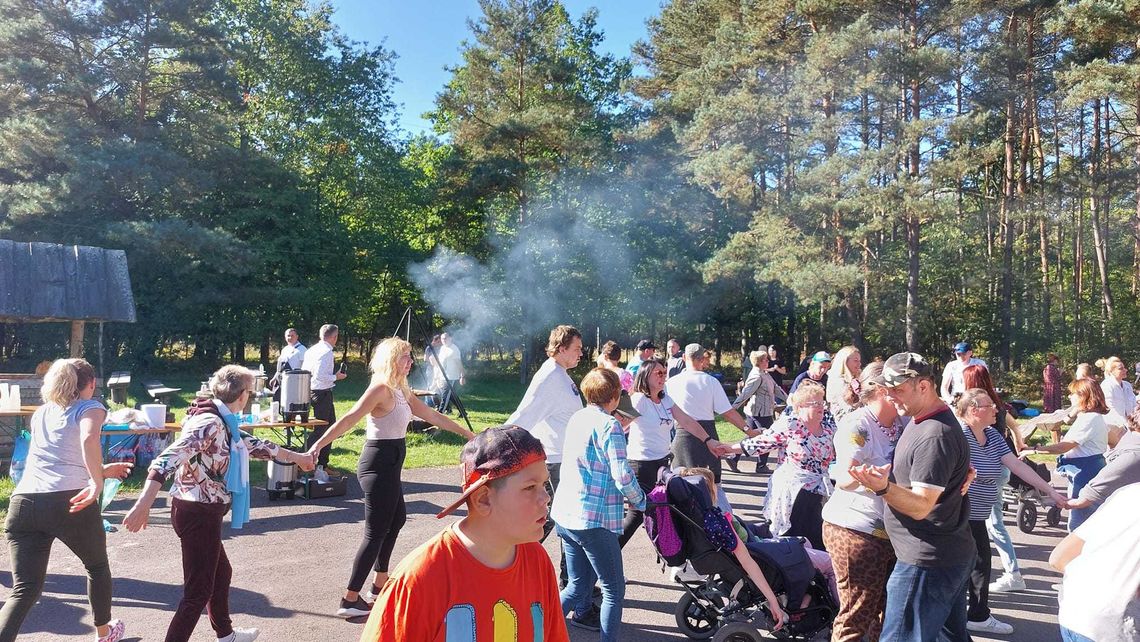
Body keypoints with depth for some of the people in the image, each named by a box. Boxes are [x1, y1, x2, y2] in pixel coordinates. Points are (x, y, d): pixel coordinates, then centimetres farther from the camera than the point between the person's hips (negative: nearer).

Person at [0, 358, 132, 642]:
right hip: (68, 503, -5)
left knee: (24, 589, 5)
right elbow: (89, 440, -19)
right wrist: (97, 482, -23)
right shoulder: (90, 408, 5)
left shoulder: (41, 413, 24)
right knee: (97, 566, 21)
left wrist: (101, 471, 40)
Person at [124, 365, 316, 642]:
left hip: (201, 513, 10)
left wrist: (295, 457, 34)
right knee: (199, 591, -2)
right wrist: (144, 504, -41)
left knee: (221, 573, 26)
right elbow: (168, 459, -32)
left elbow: (250, 443, 24)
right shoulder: (209, 423, -21)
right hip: (197, 514, -10)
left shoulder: (221, 422, 9)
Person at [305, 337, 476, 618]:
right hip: (379, 464, -10)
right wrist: (318, 445, -33)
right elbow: (349, 420, -24)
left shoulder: (401, 391, 12)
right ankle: (350, 600, 4)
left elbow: (432, 415, 18)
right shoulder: (381, 389, -16)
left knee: (396, 518, 21)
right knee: (376, 531, -5)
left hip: (390, 465, 10)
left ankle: (380, 584, 34)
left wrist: (468, 433, 23)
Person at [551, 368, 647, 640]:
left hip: (564, 514, 8)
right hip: (593, 518, -8)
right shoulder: (608, 425, -15)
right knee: (614, 590, 5)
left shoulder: (576, 419, 9)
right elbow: (622, 476, -20)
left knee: (578, 584, 21)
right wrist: (640, 501, -1)